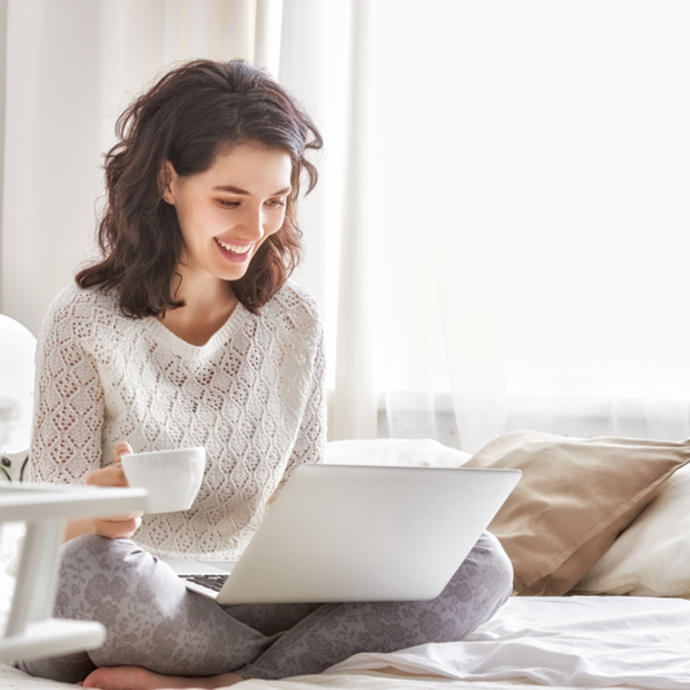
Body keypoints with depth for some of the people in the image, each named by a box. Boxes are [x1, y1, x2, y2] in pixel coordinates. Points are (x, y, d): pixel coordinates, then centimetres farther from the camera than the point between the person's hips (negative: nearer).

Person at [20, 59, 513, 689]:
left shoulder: (296, 323, 6)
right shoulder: (84, 322, -7)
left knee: (480, 564, -14)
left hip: (251, 600, 4)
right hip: (129, 614, -4)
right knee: (92, 566, -40)